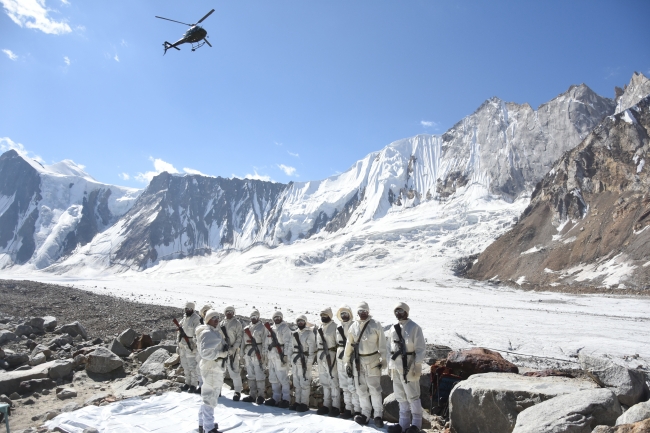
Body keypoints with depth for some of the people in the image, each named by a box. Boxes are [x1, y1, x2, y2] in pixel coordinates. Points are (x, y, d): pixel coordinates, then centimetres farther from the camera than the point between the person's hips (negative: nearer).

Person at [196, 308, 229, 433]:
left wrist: (225, 348, -3)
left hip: (215, 368, 11)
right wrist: (221, 353, -22)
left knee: (207, 397, 22)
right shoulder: (208, 333, -19)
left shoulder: (215, 332, 14)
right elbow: (205, 352, -29)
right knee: (210, 398, -4)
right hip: (212, 369, -11)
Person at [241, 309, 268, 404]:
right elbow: (243, 342, 19)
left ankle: (261, 395, 1)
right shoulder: (246, 329, 17)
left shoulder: (262, 328, 0)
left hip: (257, 354, -6)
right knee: (250, 375, 10)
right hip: (248, 354, 6)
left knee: (259, 375, -6)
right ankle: (252, 394, 18)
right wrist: (243, 355, 14)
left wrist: (263, 355, -12)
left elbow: (264, 342, -5)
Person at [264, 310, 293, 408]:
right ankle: (276, 398, 21)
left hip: (280, 356, -8)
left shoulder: (284, 328, -4)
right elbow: (267, 342, 23)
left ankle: (285, 399, 0)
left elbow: (288, 343, -11)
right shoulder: (271, 329, 17)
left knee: (283, 378, -7)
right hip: (271, 356, 8)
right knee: (273, 378, 12)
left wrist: (285, 356, -16)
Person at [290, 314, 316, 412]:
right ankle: (297, 402, 19)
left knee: (304, 383, -6)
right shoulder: (295, 334, 15)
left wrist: (309, 363, -14)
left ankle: (304, 403, 1)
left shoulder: (309, 333, -5)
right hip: (295, 361, 7)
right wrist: (291, 361, 13)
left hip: (304, 361, -7)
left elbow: (312, 349, -10)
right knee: (296, 383, 11)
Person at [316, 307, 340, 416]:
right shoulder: (319, 328, 14)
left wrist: (338, 358, -14)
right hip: (321, 357, 7)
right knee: (324, 382, 13)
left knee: (333, 382, -5)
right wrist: (317, 356, 16)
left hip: (330, 357, -7)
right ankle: (326, 405, 22)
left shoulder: (334, 327, -8)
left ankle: (335, 406, 3)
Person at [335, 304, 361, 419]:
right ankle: (348, 408, 21)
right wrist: (336, 360, 19)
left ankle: (357, 410, 0)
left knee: (353, 386, -8)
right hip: (341, 359, 7)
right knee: (345, 387, 12)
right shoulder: (339, 329, 14)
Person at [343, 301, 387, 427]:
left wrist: (382, 359, -8)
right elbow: (349, 345, 11)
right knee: (361, 389, 10)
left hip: (372, 360, -4)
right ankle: (365, 413, 22)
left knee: (374, 389, -2)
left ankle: (378, 415, 11)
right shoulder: (353, 326, 7)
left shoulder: (375, 325, -4)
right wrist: (347, 362, 11)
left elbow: (382, 343, -5)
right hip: (357, 360, 4)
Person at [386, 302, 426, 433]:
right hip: (396, 367, 7)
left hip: (409, 366, -6)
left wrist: (417, 366, -14)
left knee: (412, 396, 2)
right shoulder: (393, 328, 11)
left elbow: (421, 348, -9)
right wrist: (390, 365, 14)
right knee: (400, 396, 13)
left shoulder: (414, 327, -8)